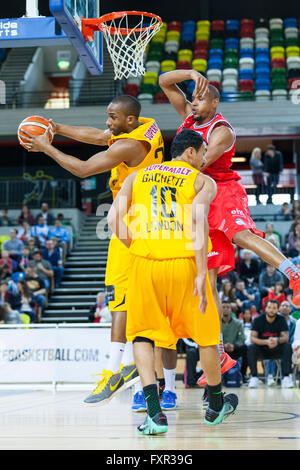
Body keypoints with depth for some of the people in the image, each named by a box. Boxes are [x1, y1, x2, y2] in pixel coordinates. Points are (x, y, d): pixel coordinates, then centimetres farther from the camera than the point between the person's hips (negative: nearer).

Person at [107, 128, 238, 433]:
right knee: (205, 333, 17)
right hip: (185, 262, -2)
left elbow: (113, 219, 2)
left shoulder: (137, 177, 17)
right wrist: (201, 275, -15)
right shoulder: (203, 181, 8)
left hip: (145, 262, 2)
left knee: (142, 334, 14)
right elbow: (199, 220, -11)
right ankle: (215, 405, 33)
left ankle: (155, 413, -1)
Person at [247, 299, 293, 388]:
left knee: (288, 346, -28)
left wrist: (277, 340, -37)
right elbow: (253, 338, -17)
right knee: (251, 348, -32)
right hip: (261, 350, -1)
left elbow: (286, 337, -13)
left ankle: (286, 377, -31)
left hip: (276, 351, 1)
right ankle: (254, 377, -31)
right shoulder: (258, 320, -8)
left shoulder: (281, 320, -4)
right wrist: (266, 342, -36)